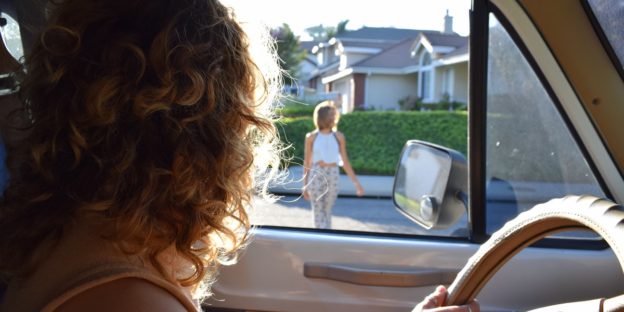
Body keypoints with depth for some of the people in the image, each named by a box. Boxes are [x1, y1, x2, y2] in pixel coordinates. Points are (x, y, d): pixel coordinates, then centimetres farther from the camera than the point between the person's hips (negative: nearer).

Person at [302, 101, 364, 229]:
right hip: (316, 176, -1)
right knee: (318, 212, -2)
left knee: (326, 212, 11)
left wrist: (356, 183, 0)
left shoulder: (339, 137, 1)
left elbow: (345, 162, 3)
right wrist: (305, 185, 7)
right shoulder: (311, 137, -1)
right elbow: (307, 162, 5)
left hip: (333, 176, 1)